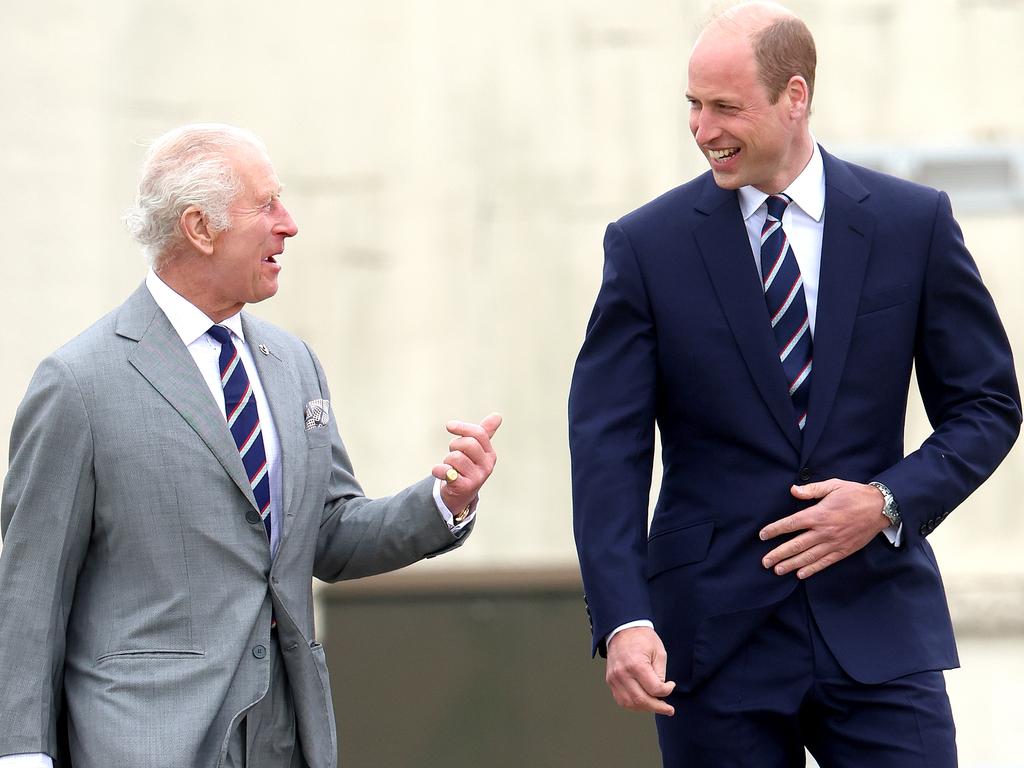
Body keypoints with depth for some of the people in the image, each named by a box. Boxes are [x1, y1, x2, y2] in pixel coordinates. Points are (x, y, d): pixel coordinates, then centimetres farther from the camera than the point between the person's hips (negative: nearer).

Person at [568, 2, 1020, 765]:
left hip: (877, 627, 0)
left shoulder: (914, 223, 3)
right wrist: (622, 621, -17)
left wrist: (890, 502, -10)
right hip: (717, 638, 0)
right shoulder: (648, 245, 0)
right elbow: (608, 447, -5)